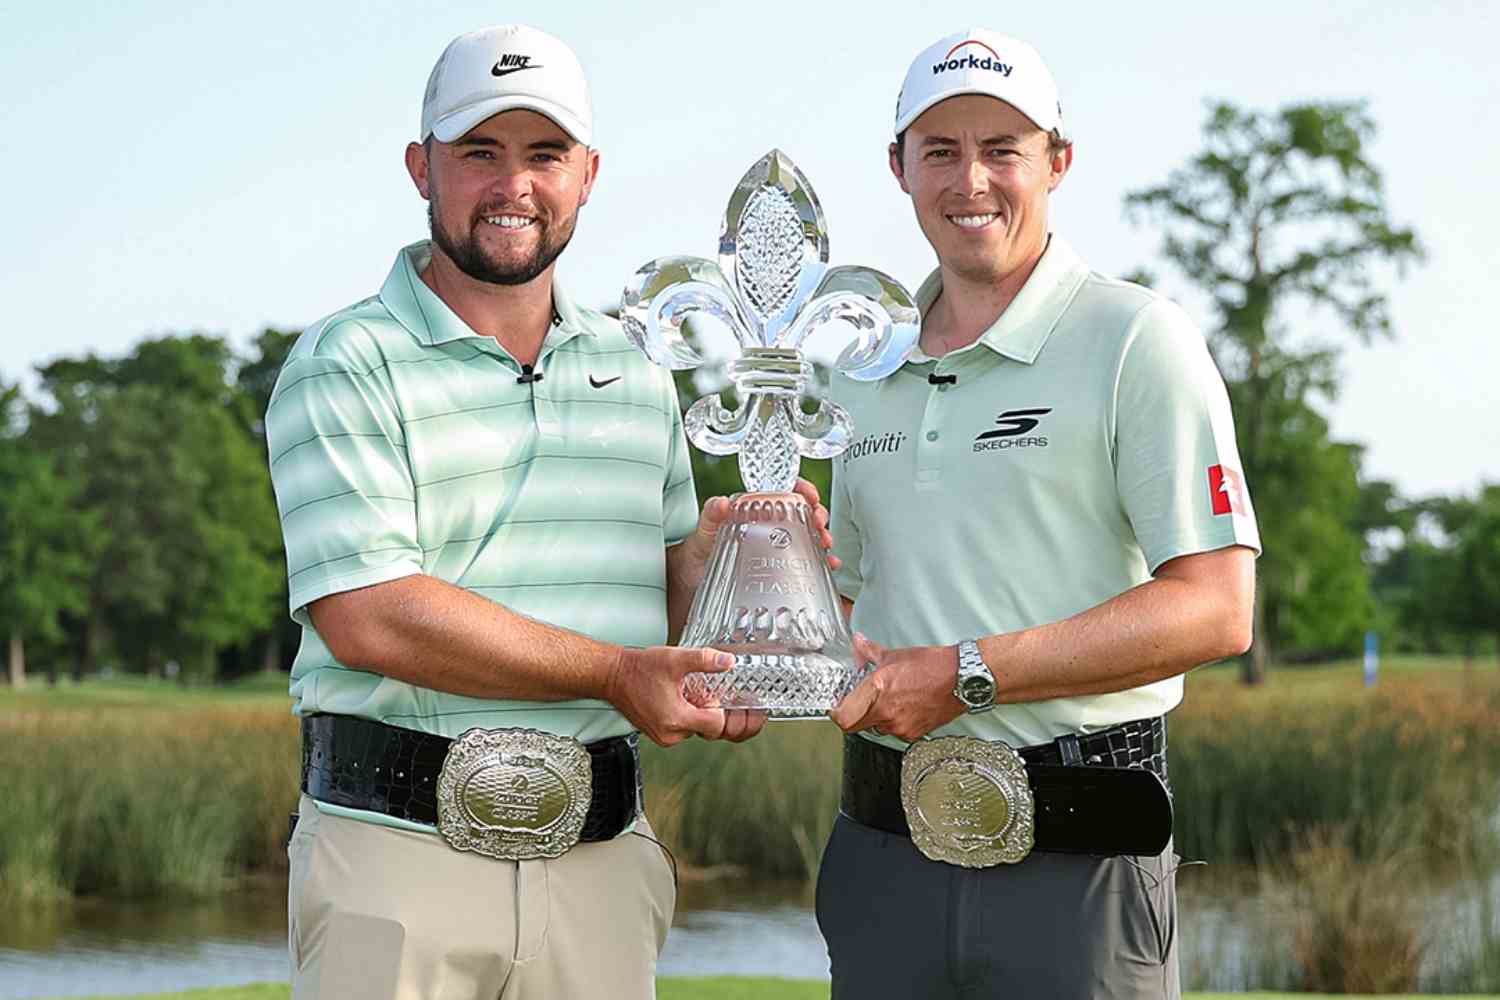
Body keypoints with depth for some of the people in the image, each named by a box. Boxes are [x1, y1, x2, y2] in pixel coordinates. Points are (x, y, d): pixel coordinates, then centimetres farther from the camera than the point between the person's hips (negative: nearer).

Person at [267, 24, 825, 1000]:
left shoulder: (634, 373, 17)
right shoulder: (344, 367, -4)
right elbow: (369, 616, -15)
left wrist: (716, 540, -1)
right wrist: (615, 674, -15)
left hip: (602, 857, 5)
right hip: (398, 841, -5)